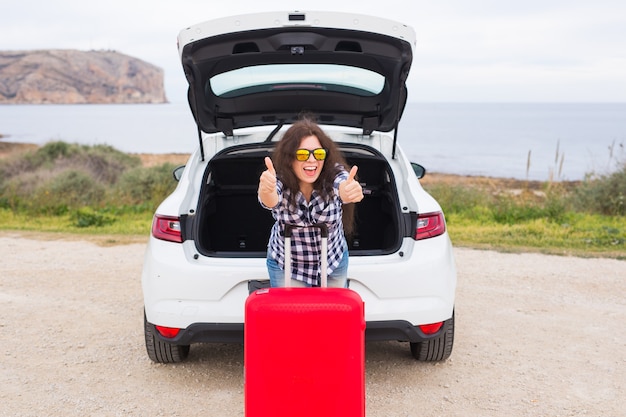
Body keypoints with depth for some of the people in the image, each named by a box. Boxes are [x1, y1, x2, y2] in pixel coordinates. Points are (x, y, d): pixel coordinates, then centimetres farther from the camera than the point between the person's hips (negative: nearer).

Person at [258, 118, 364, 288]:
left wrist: (349, 192, -69)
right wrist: (267, 191, -69)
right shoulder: (279, 180, -23)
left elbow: (344, 188, -44)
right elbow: (271, 200, -44)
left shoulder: (334, 175, -22)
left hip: (334, 264, 2)